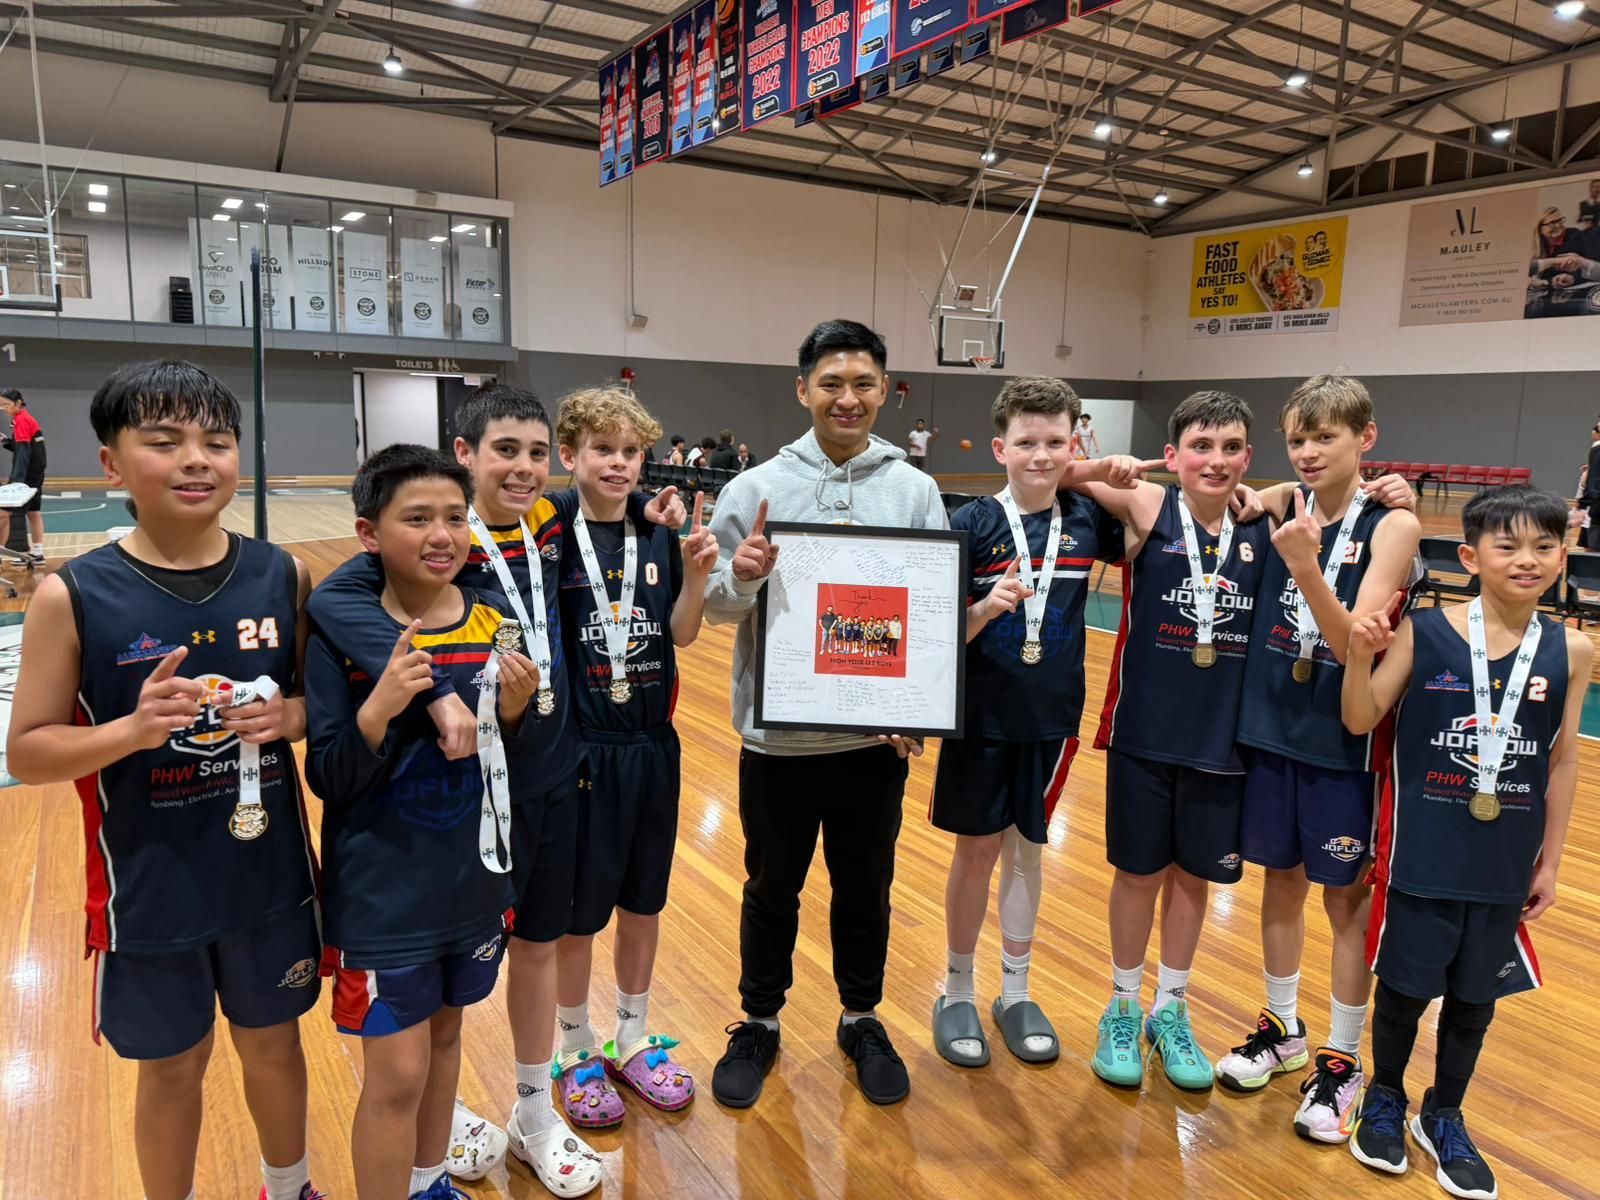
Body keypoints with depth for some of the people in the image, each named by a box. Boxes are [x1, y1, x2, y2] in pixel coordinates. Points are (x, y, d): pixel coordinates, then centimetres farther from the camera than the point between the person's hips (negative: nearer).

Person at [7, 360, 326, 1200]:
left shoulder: (282, 577, -7)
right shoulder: (73, 597, -13)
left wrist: (289, 715, -18)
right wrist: (131, 730, -25)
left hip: (269, 875, 2)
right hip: (150, 889, -2)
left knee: (273, 1042, 22)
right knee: (172, 1066, 18)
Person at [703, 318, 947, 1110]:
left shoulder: (916, 491, -1)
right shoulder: (756, 488, -5)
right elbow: (712, 605, -4)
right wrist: (740, 579, -26)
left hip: (877, 738, 1)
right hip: (777, 738, -1)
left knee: (866, 888, 17)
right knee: (772, 890, 16)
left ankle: (862, 1020, 39)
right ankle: (758, 1023, 37)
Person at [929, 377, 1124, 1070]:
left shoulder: (1088, 519, -1)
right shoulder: (972, 525, -10)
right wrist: (989, 606, -29)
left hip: (1052, 716, 3)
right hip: (982, 715, -3)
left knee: (1026, 849, 15)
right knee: (977, 850, 9)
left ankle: (1015, 993, 32)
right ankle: (958, 993, 28)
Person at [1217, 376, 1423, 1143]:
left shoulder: (1391, 525, -12)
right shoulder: (1285, 505, -1)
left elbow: (1353, 643, -20)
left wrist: (1305, 565, -33)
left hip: (1342, 739, -4)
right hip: (1269, 727, 4)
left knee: (1347, 896, 9)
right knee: (1281, 880, 16)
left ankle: (1342, 1060, 26)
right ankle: (1282, 1029, 35)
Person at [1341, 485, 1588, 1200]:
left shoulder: (1572, 651, -3)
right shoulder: (1422, 631, -11)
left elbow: (1563, 760, 4)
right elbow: (1360, 723, -6)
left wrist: (1550, 860, 7)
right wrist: (1361, 656, -24)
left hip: (1507, 863, 3)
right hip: (1422, 855, -3)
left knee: (1475, 995, 17)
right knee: (1404, 986, 11)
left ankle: (1443, 1117, 39)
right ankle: (1384, 1099, 37)